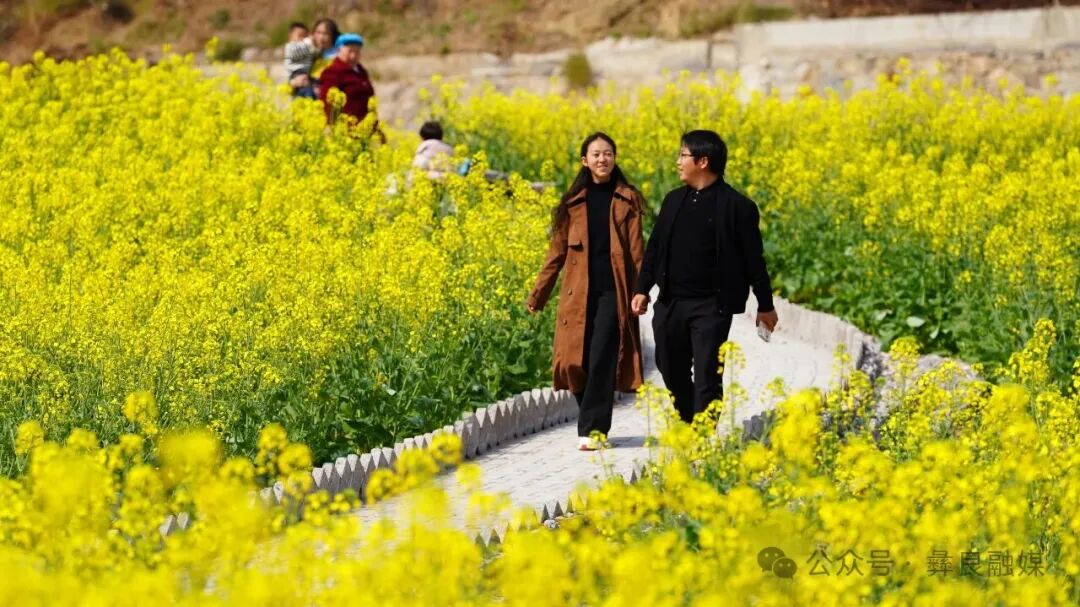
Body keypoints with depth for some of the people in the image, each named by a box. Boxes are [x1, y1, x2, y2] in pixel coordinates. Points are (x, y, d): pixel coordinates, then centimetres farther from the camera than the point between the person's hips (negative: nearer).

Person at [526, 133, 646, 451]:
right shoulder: (573, 202, 11)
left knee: (602, 358, -11)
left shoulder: (626, 199, 4)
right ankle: (593, 421, 18)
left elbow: (636, 250, 0)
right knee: (578, 359, 0)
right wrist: (538, 294, 8)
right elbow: (557, 251, 12)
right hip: (579, 292, 3)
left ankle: (593, 429, -8)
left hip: (612, 290, -3)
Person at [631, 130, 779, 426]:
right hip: (670, 303, 6)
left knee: (707, 378, -7)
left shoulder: (737, 206, -6)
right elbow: (655, 247, 13)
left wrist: (765, 306, 1)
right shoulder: (674, 200, 10)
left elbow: (753, 259, -2)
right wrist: (642, 289, 6)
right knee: (672, 373, 12)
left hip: (711, 305, -6)